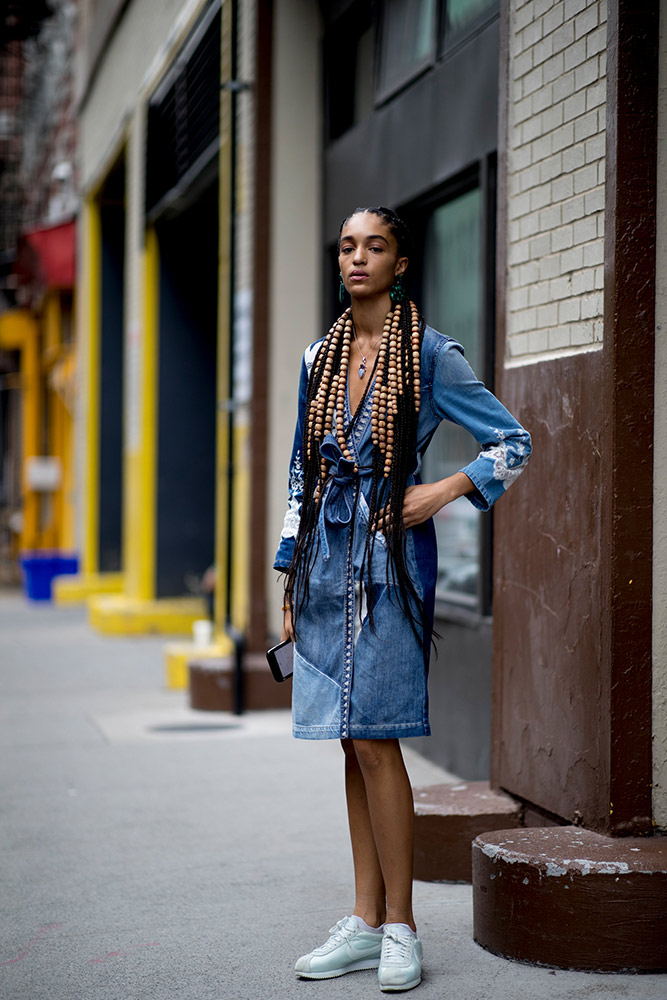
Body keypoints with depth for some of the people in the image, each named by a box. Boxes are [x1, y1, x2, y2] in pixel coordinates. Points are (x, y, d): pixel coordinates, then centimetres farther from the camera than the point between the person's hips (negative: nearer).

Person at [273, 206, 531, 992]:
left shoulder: (430, 355, -3)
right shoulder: (319, 357, 12)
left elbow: (513, 442, 1)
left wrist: (446, 490, -12)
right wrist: (291, 577, 14)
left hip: (390, 556, -5)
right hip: (328, 558, 5)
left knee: (372, 738, -8)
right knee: (353, 743, 7)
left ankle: (400, 928, 1)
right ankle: (365, 921, 13)